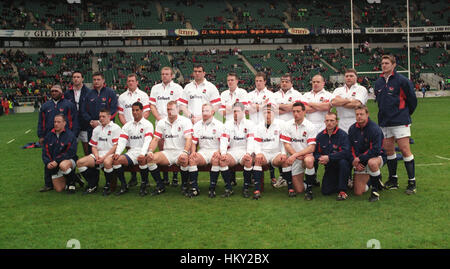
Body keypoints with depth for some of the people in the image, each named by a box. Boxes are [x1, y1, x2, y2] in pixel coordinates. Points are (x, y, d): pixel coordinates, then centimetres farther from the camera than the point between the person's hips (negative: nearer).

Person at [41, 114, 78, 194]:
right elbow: (45, 152, 5)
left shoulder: (70, 135, -9)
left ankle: (72, 182, -11)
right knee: (59, 189, -1)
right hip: (54, 165, 4)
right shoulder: (49, 135, 6)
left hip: (69, 160, -4)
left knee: (63, 165, -41)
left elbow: (70, 152, -17)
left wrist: (57, 161, -24)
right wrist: (48, 162, -14)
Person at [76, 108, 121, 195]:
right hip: (98, 154, 6)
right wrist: (97, 156, -4)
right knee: (80, 162, -14)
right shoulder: (96, 129, 20)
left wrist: (104, 157, -16)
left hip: (110, 154, -6)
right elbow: (94, 146, 18)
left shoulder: (116, 128, 0)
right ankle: (93, 185, -1)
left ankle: (108, 186, -17)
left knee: (107, 162, -41)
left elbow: (116, 146, -9)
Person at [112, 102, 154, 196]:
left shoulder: (148, 125, 2)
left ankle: (144, 185, -17)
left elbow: (147, 141, -14)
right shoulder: (127, 125, 17)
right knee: (116, 160, -22)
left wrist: (142, 154, -31)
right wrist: (117, 153, -14)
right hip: (131, 152, 4)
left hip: (142, 152, -4)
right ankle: (124, 186, -8)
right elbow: (122, 141, 5)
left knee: (142, 160, -38)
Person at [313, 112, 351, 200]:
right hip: (329, 167, 4)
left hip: (342, 166, -4)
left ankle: (342, 191, -25)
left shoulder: (342, 134, -13)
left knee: (343, 162, -39)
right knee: (325, 191, -8)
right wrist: (320, 158, -18)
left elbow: (346, 153, -25)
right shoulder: (320, 136, 2)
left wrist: (329, 157, -26)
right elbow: (316, 153, 5)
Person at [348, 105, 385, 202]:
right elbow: (350, 148, 7)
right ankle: (370, 180, 31)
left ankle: (376, 189, -21)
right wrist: (354, 161, -9)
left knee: (372, 162, -43)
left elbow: (375, 150, -21)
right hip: (359, 163, 4)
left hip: (376, 157, -4)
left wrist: (360, 159, -20)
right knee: (358, 192, -3)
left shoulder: (375, 128, -15)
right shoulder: (352, 129, 1)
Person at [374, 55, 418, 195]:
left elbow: (412, 99, -1)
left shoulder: (402, 80, -7)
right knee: (388, 150, 9)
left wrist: (405, 114, 8)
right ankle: (393, 179, 21)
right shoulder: (378, 82, 10)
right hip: (384, 122, 6)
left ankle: (412, 182, 1)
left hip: (400, 122, -6)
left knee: (405, 150, -7)